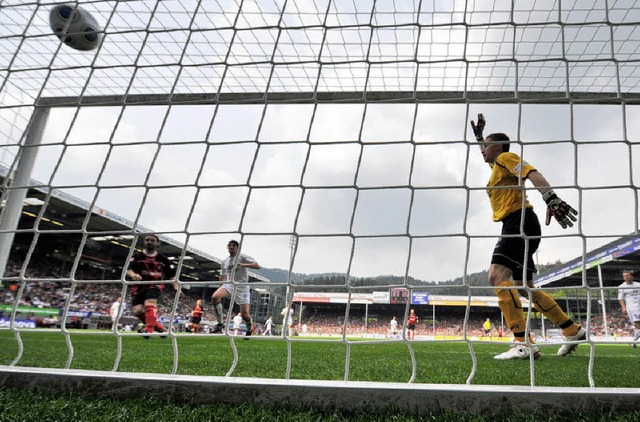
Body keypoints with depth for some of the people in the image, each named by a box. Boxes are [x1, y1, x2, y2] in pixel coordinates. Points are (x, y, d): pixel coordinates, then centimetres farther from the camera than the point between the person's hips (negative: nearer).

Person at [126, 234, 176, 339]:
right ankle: (158, 327, 3)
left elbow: (171, 275, 9)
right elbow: (128, 269, -14)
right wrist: (133, 274, -37)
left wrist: (176, 287, -7)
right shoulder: (137, 256, 2)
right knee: (137, 310, -14)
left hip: (155, 285, -2)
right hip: (139, 287, 2)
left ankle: (149, 330, -32)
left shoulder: (162, 259, 5)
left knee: (149, 304, -29)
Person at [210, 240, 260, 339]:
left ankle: (250, 329, 25)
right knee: (215, 297, -27)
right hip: (229, 285, 4)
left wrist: (244, 265, -25)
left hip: (242, 287, -4)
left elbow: (257, 266, -11)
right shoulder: (224, 262, 17)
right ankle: (220, 323, -13)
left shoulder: (242, 257, 0)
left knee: (244, 314, -9)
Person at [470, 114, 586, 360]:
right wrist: (478, 136, 49)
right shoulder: (496, 166, 26)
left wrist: (551, 198, -33)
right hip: (515, 227, 10)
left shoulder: (505, 157, 1)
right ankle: (574, 331, 21)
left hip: (520, 222, -10)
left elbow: (532, 173, -18)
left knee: (497, 275, -25)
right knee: (526, 288, 12)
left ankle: (523, 344, -32)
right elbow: (489, 158, 52)